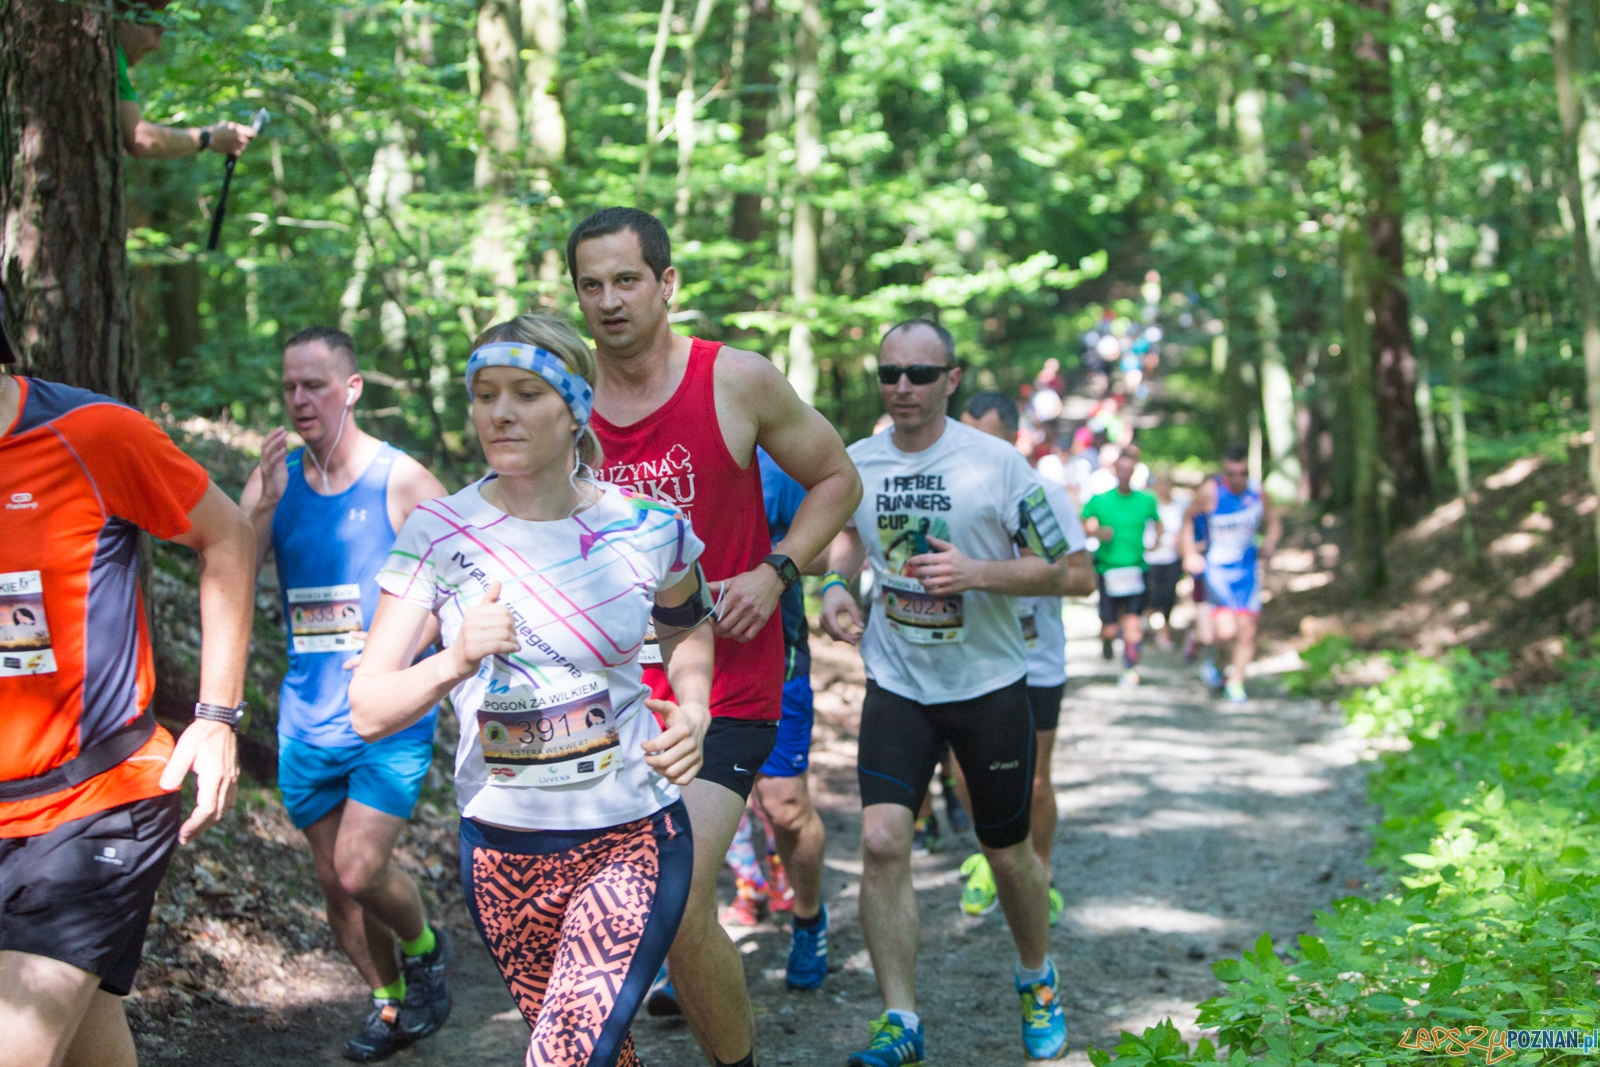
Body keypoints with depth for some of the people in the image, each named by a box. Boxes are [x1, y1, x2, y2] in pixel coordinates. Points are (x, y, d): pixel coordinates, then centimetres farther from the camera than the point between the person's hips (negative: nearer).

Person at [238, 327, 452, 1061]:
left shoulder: (401, 481, -8)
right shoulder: (275, 479, 4)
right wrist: (261, 506, -19)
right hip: (307, 717, 5)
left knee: (360, 871, -13)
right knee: (333, 880, 11)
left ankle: (424, 949, 18)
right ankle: (391, 1005, 31)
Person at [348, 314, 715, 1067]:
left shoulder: (647, 528, -6)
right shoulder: (437, 533, -8)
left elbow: (685, 625, 17)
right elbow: (368, 710, -12)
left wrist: (693, 711, -2)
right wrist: (456, 661, -31)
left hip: (634, 840, -2)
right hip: (502, 854, 2)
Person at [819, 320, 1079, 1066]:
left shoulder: (998, 464, -11)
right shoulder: (856, 463, -1)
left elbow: (1056, 570, -8)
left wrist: (978, 572, -23)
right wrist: (836, 584, 0)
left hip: (989, 685, -2)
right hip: (896, 685, 2)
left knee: (1007, 853, 11)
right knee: (882, 843, -13)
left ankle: (1037, 980, 39)